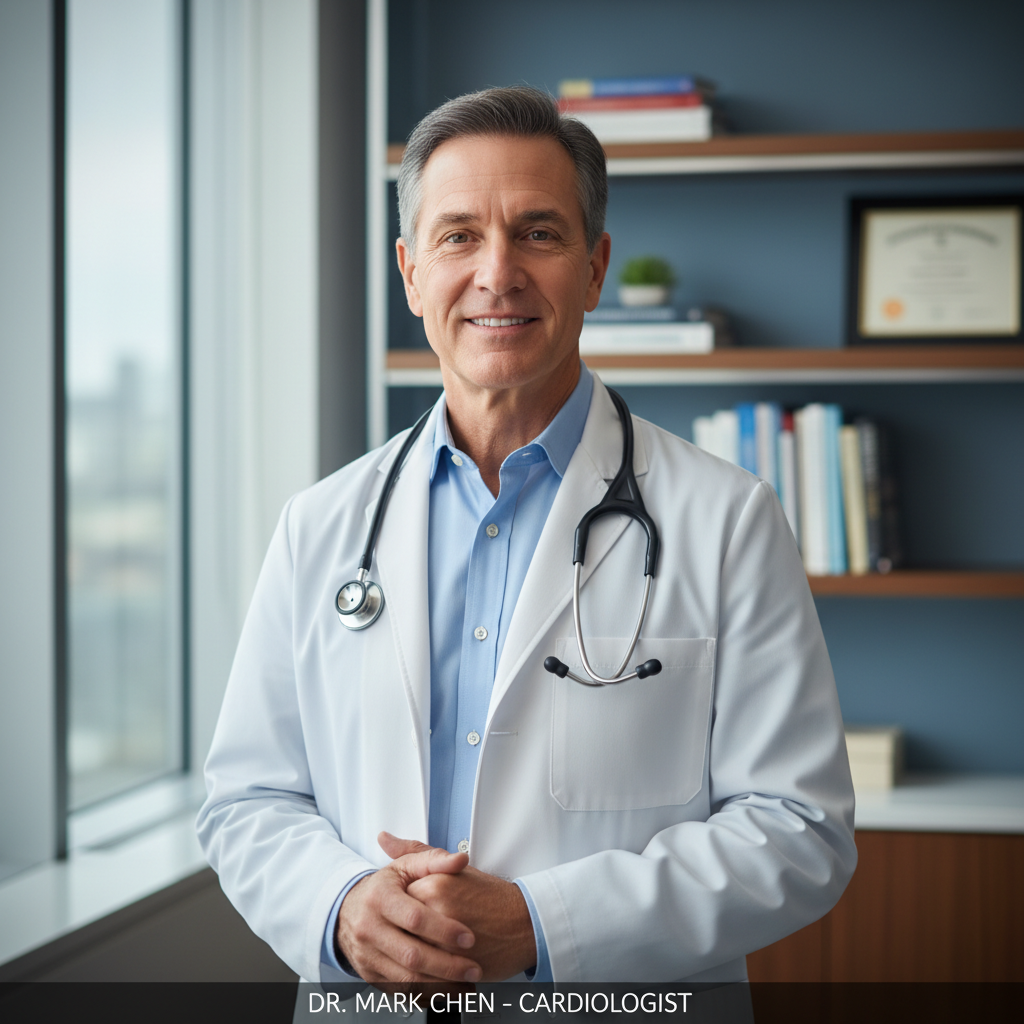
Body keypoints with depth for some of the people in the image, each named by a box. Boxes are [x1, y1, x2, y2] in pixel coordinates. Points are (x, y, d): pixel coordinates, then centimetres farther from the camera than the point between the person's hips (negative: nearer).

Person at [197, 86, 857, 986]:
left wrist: (538, 927, -21)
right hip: (362, 995, 2)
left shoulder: (726, 522, -8)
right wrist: (341, 906, -16)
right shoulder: (322, 527, 2)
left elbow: (799, 832, -12)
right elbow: (248, 802, 5)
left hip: (627, 1011, -2)